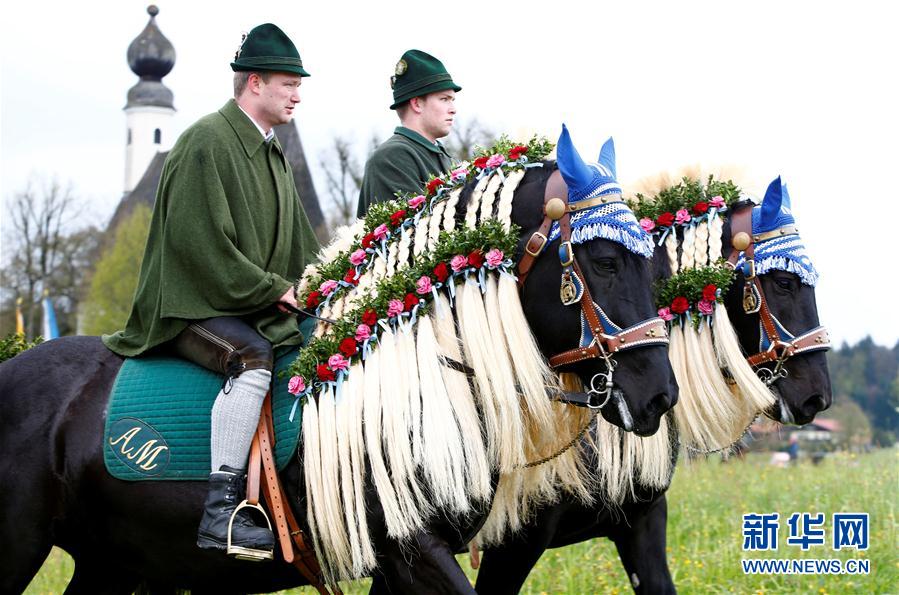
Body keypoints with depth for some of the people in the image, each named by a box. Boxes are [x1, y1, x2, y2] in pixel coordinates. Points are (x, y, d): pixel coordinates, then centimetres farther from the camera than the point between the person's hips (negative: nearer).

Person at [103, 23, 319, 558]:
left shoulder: (273, 153, 19)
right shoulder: (208, 142, -10)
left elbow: (302, 249, 25)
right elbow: (200, 241, -19)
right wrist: (273, 290, -15)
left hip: (258, 309, 9)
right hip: (189, 307, -9)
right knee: (253, 358, -35)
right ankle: (222, 510, -38)